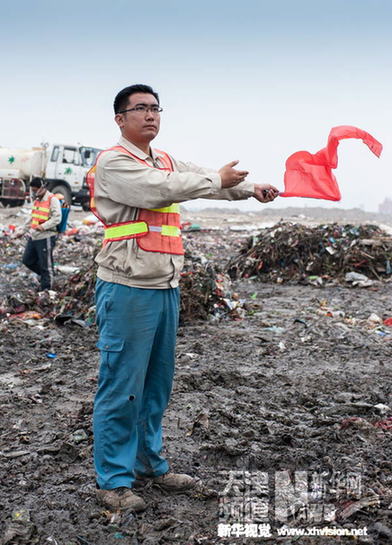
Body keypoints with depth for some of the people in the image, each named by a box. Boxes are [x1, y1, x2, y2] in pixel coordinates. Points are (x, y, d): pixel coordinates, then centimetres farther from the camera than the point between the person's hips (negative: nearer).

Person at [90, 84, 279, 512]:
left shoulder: (165, 162, 18)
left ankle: (149, 464, 29)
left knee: (157, 384, 15)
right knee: (122, 387, -2)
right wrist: (217, 179, -9)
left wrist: (250, 189, -2)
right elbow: (161, 189, -20)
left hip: (166, 288, 8)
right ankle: (112, 480, 10)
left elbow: (207, 180, 15)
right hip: (128, 289, -8)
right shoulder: (113, 162, -7)